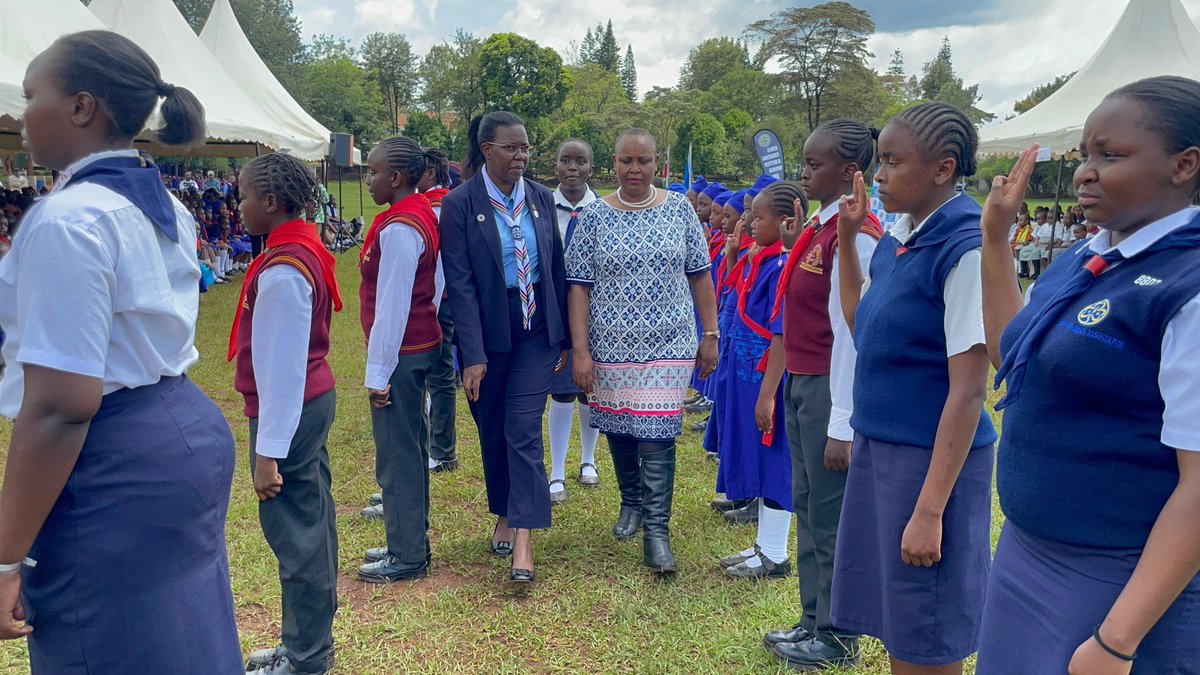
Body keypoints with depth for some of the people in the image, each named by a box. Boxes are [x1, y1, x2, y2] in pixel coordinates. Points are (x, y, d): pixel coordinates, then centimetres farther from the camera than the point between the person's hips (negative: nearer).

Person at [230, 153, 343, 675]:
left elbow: (281, 364, -21)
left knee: (294, 531, 2)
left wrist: (269, 451, -18)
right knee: (313, 520, 17)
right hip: (314, 400, 10)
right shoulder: (306, 247, 7)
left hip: (287, 411, -10)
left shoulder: (281, 270, -21)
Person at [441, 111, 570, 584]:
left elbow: (556, 269, 8)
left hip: (536, 330, 1)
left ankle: (523, 539, -5)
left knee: (523, 429, -6)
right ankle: (504, 515, 34)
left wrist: (564, 338, 8)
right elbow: (460, 284, -12)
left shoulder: (541, 198, 3)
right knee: (492, 432, 13)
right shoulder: (459, 204, -8)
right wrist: (473, 355, -16)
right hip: (487, 332, -1)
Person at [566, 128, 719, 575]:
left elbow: (700, 274, 6)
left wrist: (710, 335, 2)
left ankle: (656, 531, 4)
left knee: (657, 438, -6)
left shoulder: (679, 210, 1)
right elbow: (579, 286, -3)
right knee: (619, 430, 14)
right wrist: (580, 351, -9)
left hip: (668, 345, -1)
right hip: (610, 346, 1)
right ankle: (632, 502, 38)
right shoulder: (595, 216, -2)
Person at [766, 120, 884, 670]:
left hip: (832, 387, -9)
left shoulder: (855, 233, -17)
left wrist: (842, 427, -21)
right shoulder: (819, 227, 11)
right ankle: (813, 621, 34)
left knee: (831, 517, 5)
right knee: (807, 507, 18)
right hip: (801, 382, 10)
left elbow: (851, 333, -21)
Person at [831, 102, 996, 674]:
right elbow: (861, 326, 18)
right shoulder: (896, 238, 6)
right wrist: (847, 240, 10)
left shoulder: (964, 250, -18)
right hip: (877, 447, 8)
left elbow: (967, 393, -19)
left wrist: (930, 511, -20)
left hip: (931, 458, -8)